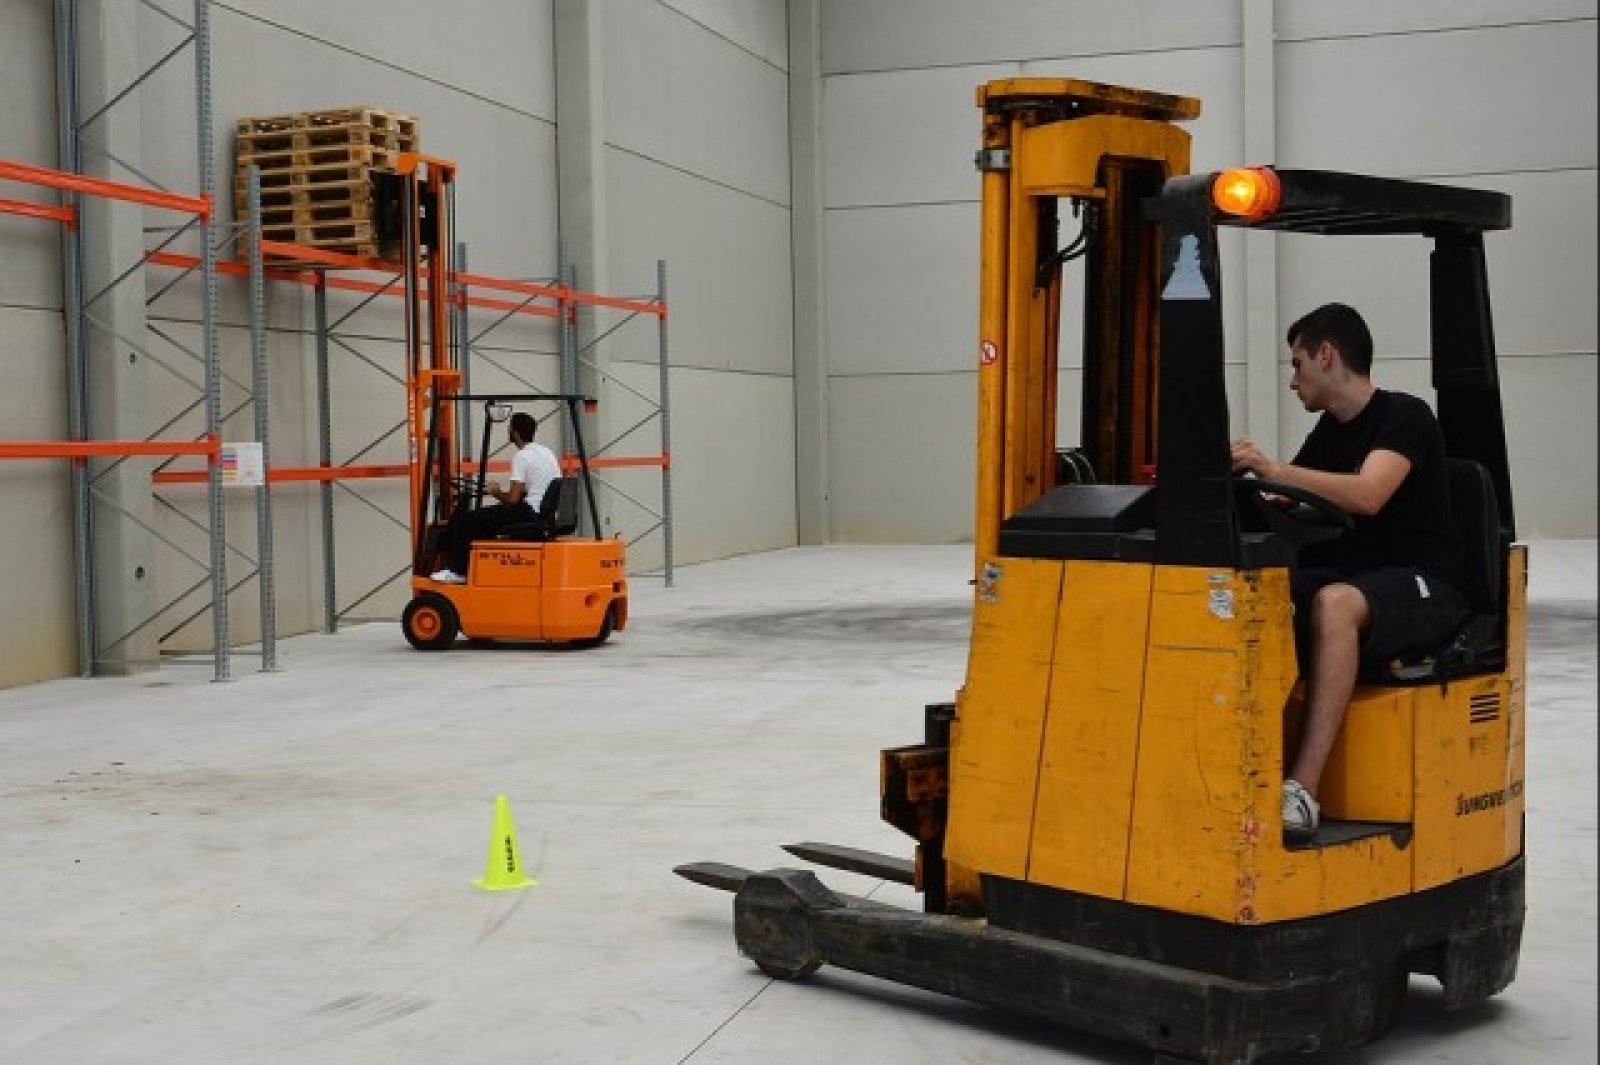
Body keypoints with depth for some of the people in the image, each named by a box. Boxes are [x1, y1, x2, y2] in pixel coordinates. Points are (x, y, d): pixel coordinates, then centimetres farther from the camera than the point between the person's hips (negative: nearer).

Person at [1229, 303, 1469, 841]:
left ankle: (1303, 789, -45)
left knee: (1335, 602, -40)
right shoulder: (1329, 429, 17)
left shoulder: (1404, 416, -7)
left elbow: (1367, 495, -26)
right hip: (1343, 574, 7)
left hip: (1421, 585, -7)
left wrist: (1272, 469, -29)